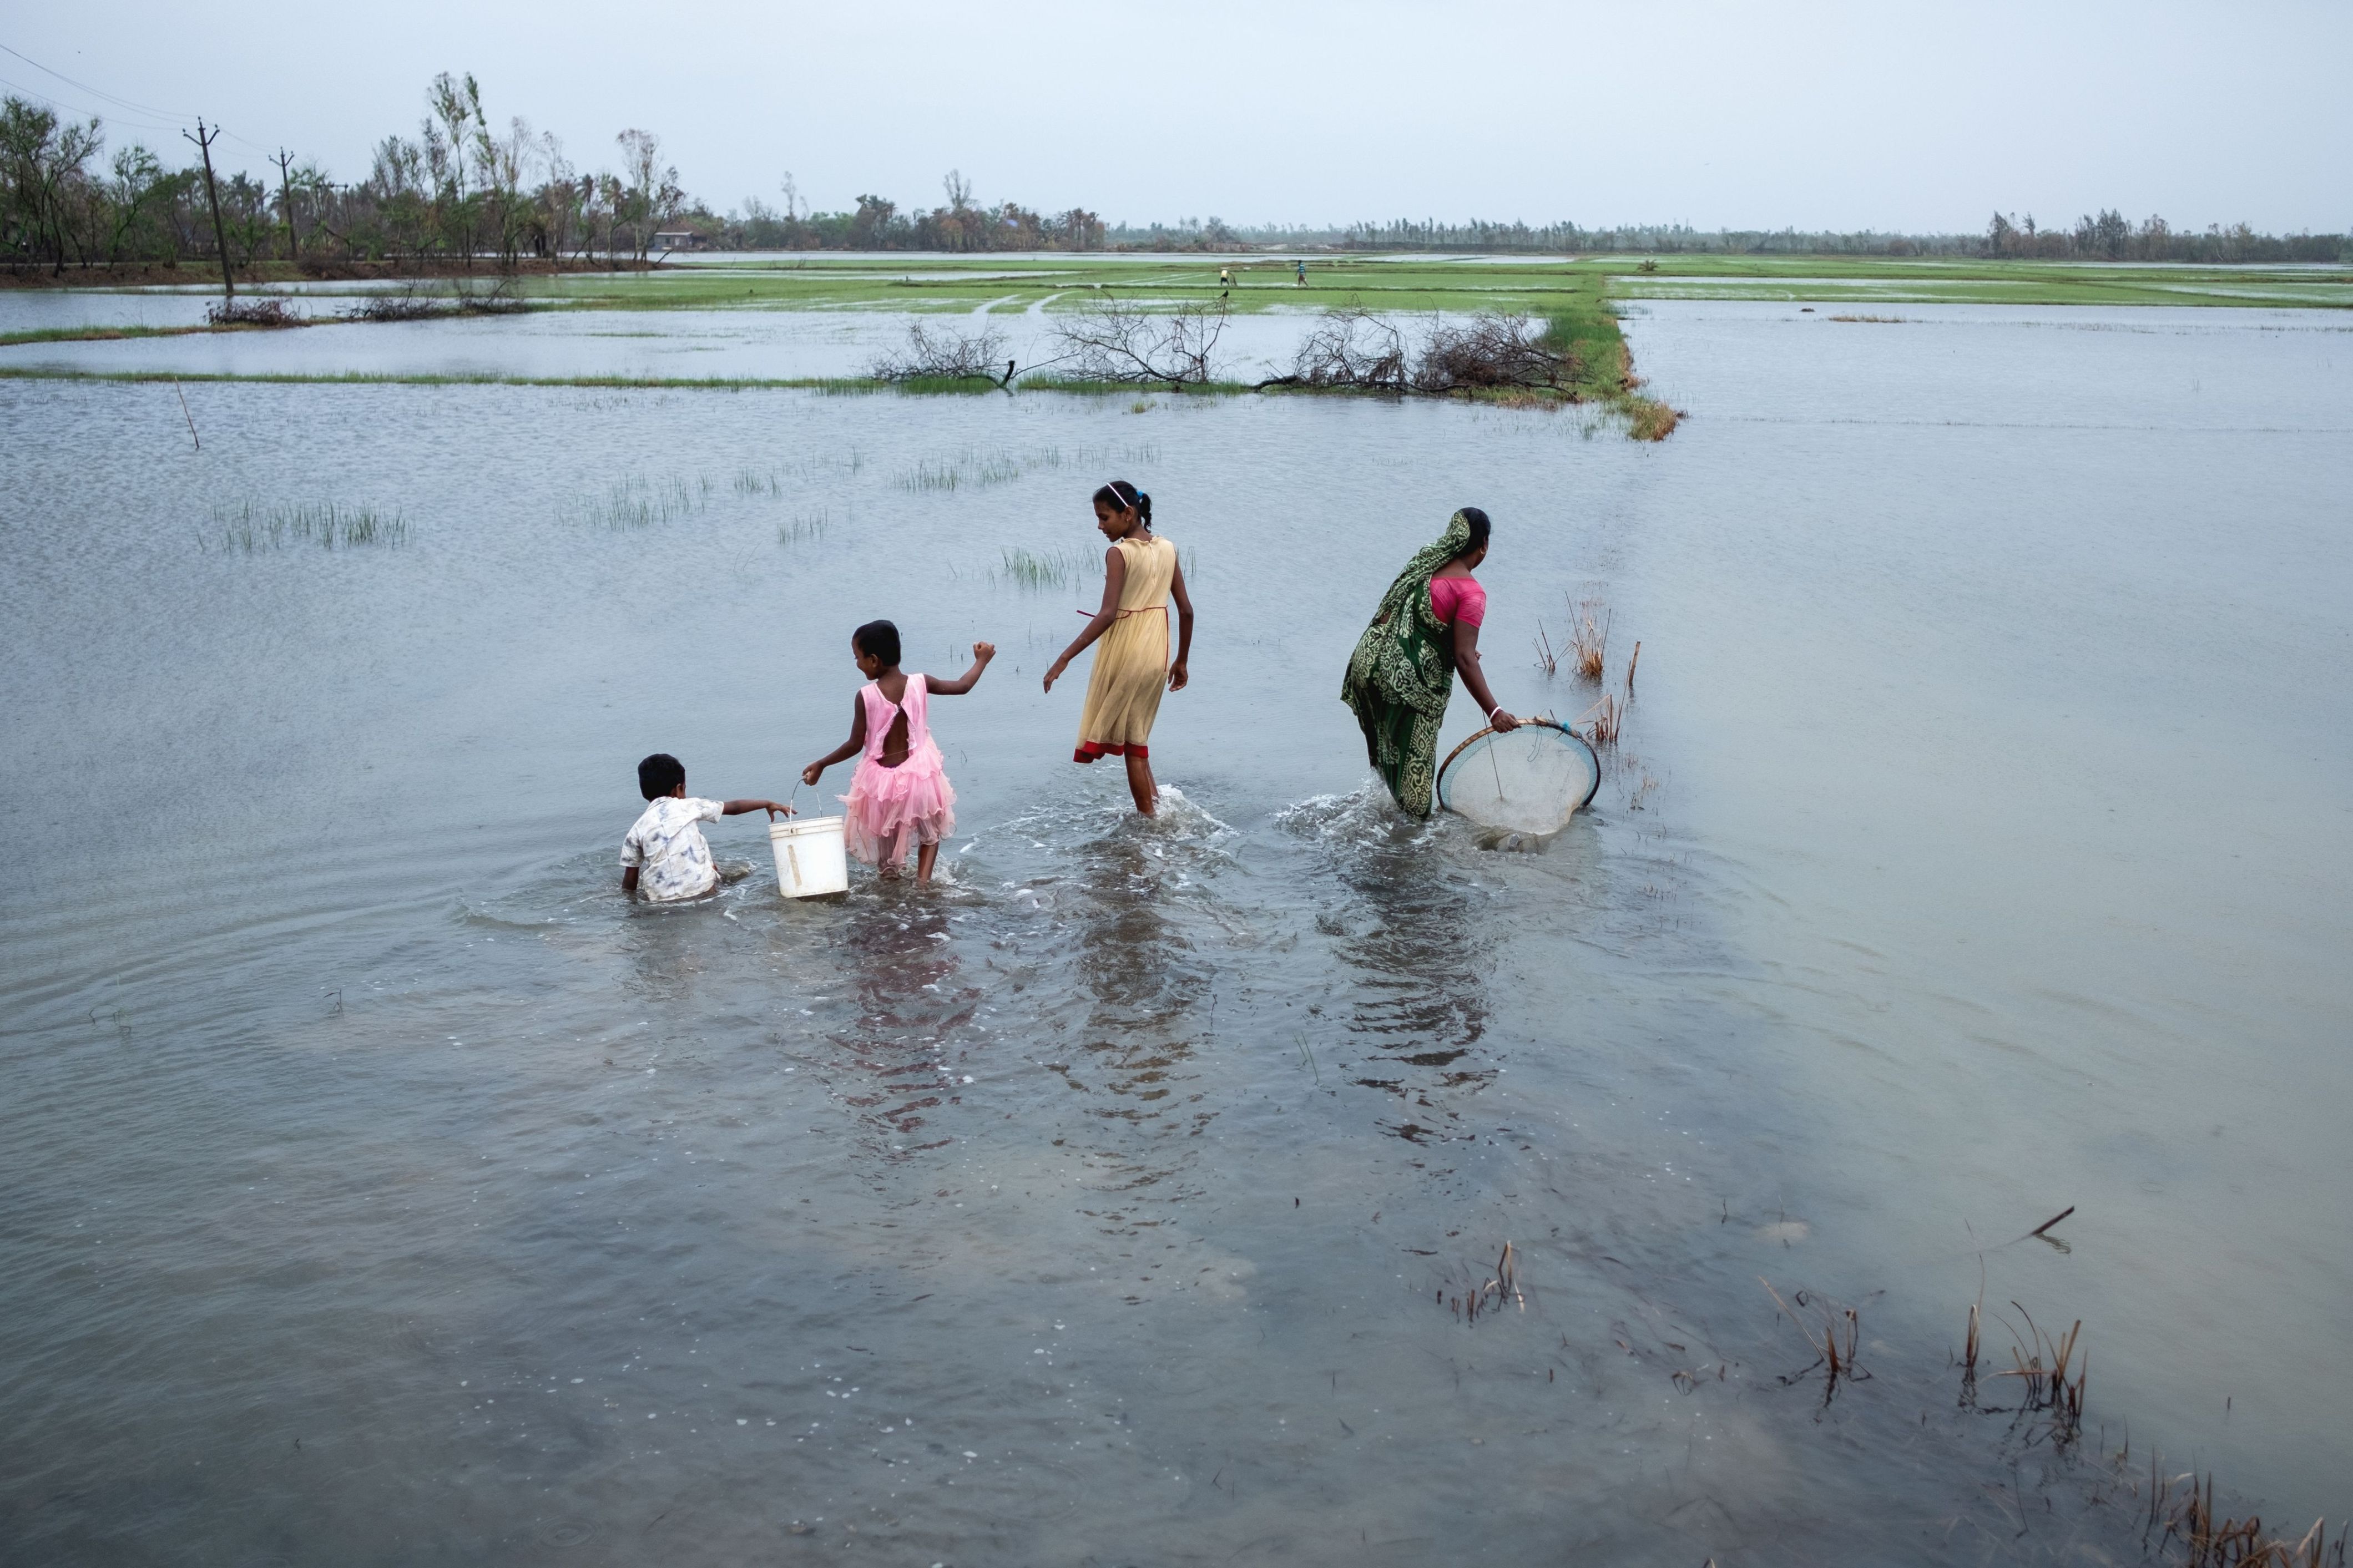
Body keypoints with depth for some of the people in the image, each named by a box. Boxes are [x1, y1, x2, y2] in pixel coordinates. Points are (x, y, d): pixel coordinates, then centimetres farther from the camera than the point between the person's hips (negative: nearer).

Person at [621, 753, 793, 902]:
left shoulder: (637, 830, 4)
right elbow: (734, 808, 15)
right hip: (703, 891, 0)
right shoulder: (688, 807, 3)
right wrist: (768, 804, 28)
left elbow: (629, 882, 3)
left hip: (660, 900, 0)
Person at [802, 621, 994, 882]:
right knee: (930, 831, 22)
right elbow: (962, 686, 5)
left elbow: (855, 745, -12)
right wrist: (982, 659, 22)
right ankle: (923, 879, 4)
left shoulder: (865, 696, -16)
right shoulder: (920, 683, -9)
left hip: (881, 780, -1)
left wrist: (821, 764, 2)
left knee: (884, 834, 24)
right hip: (920, 776, 2)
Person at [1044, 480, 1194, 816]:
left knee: (1132, 747, 5)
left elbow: (1107, 614, -23)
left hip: (1125, 653, -6)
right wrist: (1181, 661, 19)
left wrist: (1064, 659, -23)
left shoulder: (1119, 553, -13)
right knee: (1137, 740, 19)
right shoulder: (1168, 549, 6)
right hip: (1156, 656, 6)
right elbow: (1186, 610, 8)